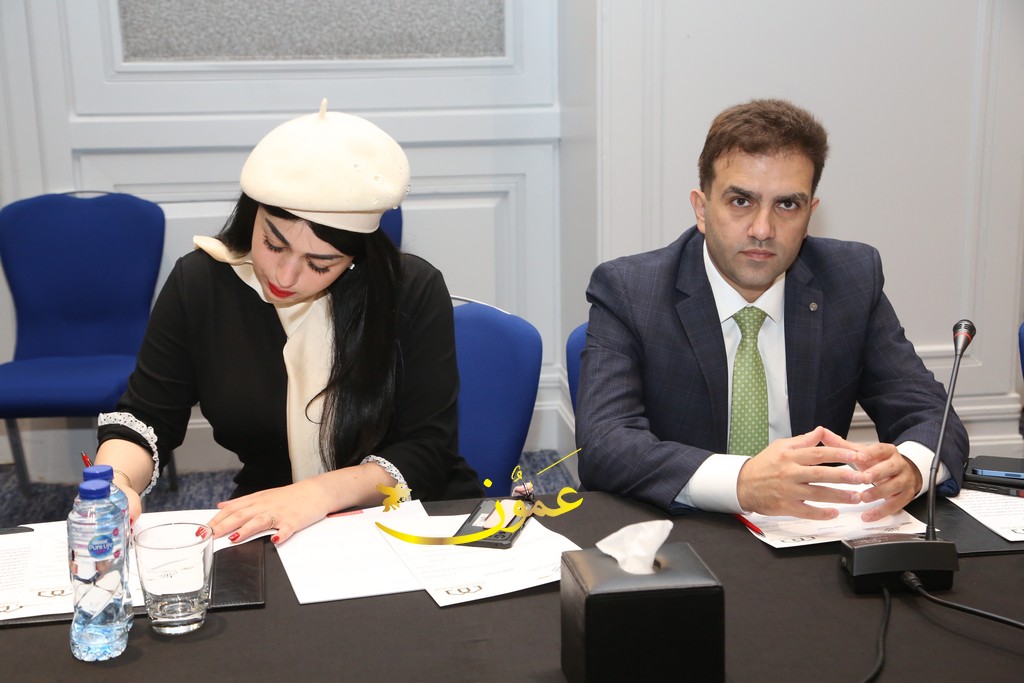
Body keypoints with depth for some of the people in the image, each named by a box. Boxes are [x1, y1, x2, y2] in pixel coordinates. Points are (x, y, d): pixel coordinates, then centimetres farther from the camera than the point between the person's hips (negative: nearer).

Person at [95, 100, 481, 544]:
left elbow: (427, 452, -12)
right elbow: (145, 416, 2)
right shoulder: (199, 283, -4)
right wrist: (114, 481, -20)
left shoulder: (414, 292, -13)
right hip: (269, 537, 2)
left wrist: (319, 493, -27)